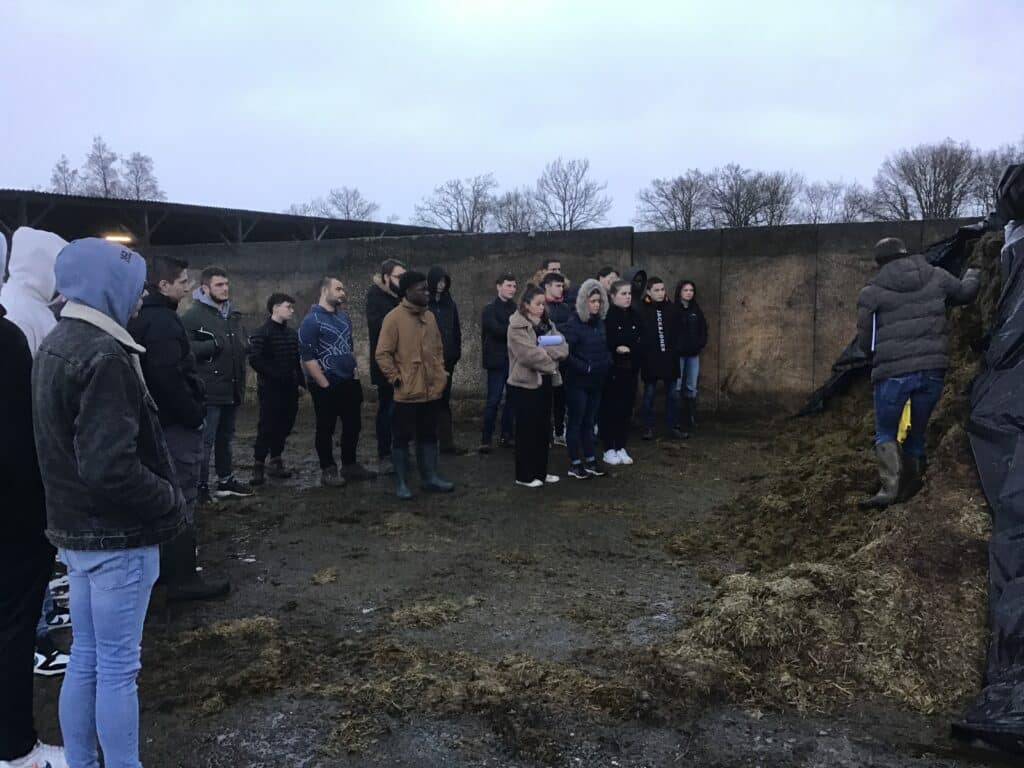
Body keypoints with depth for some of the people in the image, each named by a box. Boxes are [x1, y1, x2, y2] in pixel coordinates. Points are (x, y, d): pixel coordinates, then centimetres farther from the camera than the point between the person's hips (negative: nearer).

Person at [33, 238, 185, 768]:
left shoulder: (56, 345, 10)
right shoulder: (103, 355, -21)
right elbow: (109, 468, -28)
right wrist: (171, 501, -14)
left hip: (77, 527, 9)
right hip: (116, 534, -9)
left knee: (85, 659, 18)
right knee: (117, 667, 3)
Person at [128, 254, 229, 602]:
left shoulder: (142, 317, 14)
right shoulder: (162, 321, -19)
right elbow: (169, 378, -27)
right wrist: (195, 416, -17)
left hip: (158, 420, 10)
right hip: (176, 423, -10)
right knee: (181, 499, -5)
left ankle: (164, 567, 28)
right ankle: (183, 578, 1)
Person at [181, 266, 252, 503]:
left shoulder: (233, 315, 16)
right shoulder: (193, 315, -10)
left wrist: (241, 382, 14)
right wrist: (213, 345, -16)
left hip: (232, 390, 8)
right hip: (209, 392, -8)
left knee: (225, 438, 18)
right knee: (205, 442, -2)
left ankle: (226, 481, 29)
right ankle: (201, 486, 7)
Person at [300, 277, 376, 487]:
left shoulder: (344, 316, 10)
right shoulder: (312, 320, -13)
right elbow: (308, 356, -16)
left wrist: (354, 368, 12)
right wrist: (325, 384, -17)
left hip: (350, 382, 7)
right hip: (327, 385, -7)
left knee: (353, 425, 13)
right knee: (326, 428, 4)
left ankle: (350, 465, 26)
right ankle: (328, 470, 14)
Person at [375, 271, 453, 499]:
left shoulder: (429, 316, 9)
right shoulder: (394, 318, -12)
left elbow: (438, 348, 18)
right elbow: (382, 354, -12)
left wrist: (440, 374, 11)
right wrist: (396, 378, -12)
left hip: (430, 391, 7)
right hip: (406, 393, -7)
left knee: (428, 436, 15)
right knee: (402, 438, 4)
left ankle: (430, 478, 25)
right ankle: (402, 483, 13)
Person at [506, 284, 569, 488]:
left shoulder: (547, 324, 12)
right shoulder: (517, 326, -11)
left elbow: (563, 348, 1)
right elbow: (529, 354, -23)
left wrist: (546, 351, -16)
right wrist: (550, 361, -10)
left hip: (545, 381, 7)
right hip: (525, 383, -7)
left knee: (543, 428, 13)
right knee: (527, 429, -1)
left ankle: (541, 471, 23)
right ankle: (524, 475, 8)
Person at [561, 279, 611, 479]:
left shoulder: (600, 322, 7)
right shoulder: (574, 323, -13)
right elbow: (566, 354, -17)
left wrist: (607, 363, 2)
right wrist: (585, 367, -17)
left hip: (596, 381, 6)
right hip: (578, 382, -6)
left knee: (589, 422, 14)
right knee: (576, 422, 3)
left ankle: (590, 461, 22)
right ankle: (575, 465, 11)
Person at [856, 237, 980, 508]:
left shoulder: (871, 292, -2)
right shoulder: (936, 277, 7)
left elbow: (865, 341, 1)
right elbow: (965, 293, 28)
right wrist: (971, 275, 50)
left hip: (893, 372, -3)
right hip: (933, 369, 3)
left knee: (885, 433, 11)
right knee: (916, 432, 18)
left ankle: (890, 487, -8)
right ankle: (910, 489, 26)